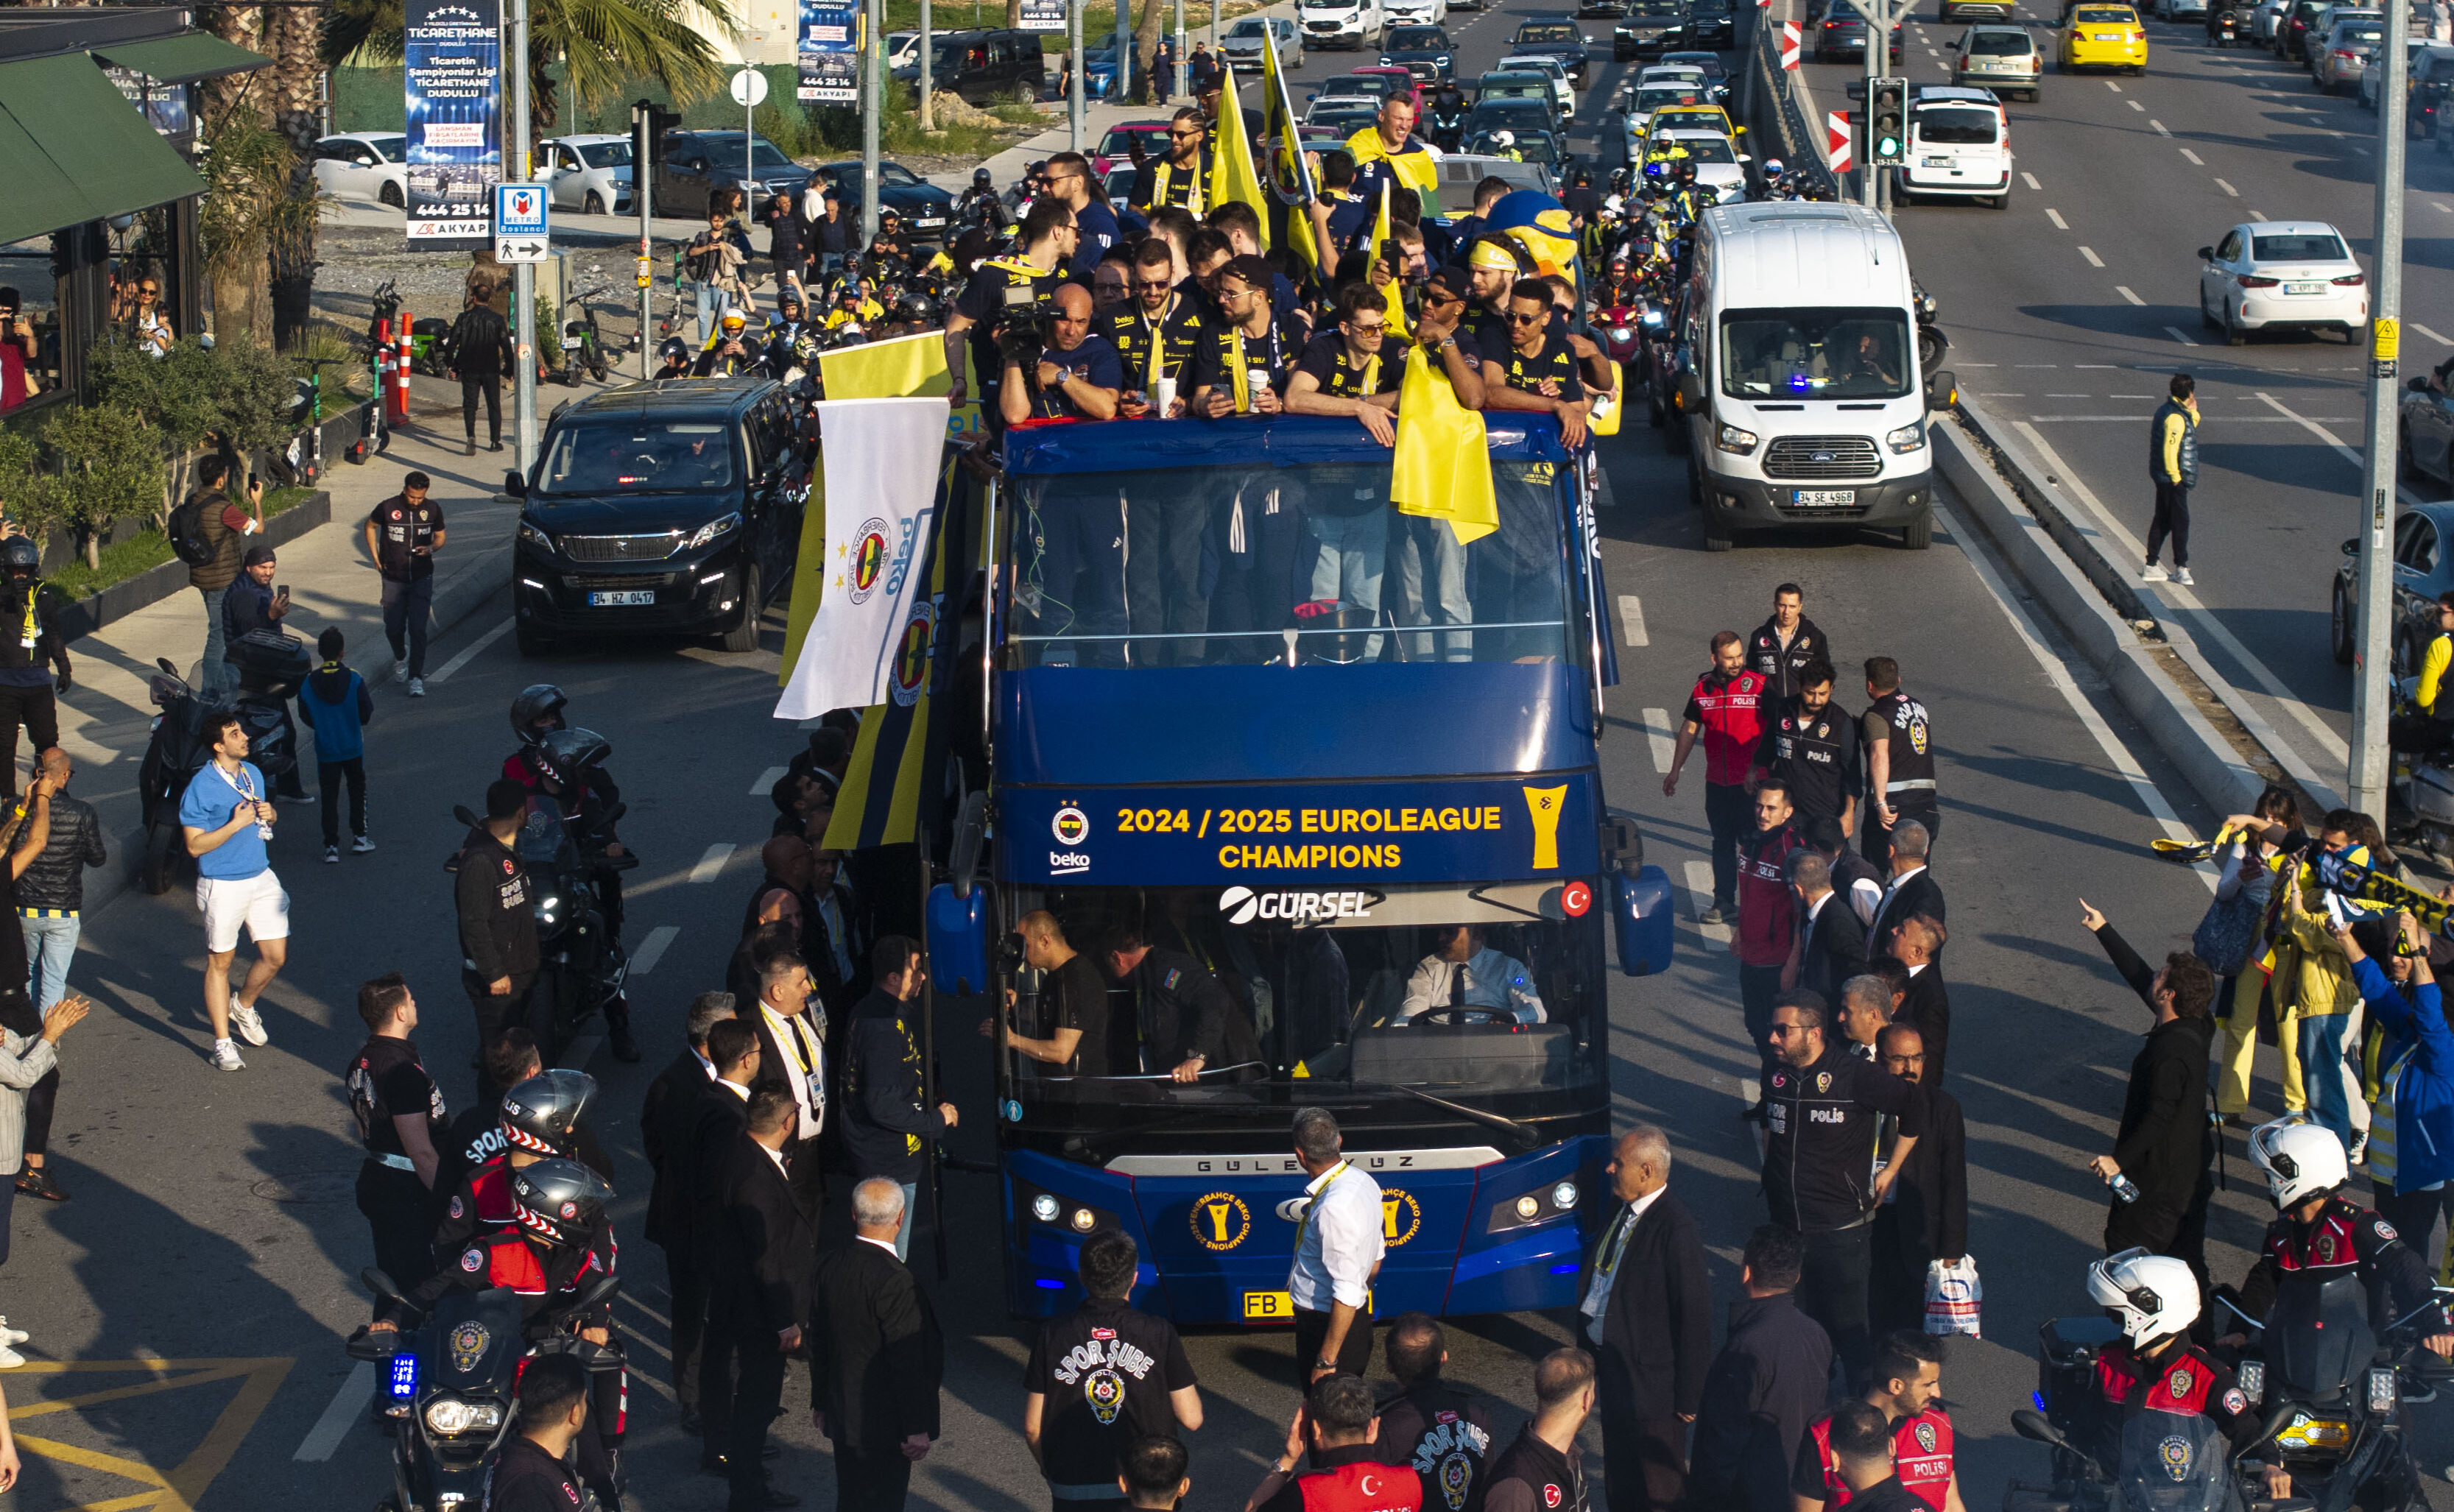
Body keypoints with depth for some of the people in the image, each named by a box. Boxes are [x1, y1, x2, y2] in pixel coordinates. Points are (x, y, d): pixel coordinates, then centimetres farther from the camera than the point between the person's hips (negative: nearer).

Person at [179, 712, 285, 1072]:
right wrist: (235, 825, -24)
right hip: (223, 885, -6)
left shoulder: (253, 773, 7)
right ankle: (222, 1043, 13)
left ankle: (243, 1006, 35)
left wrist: (268, 813, -2)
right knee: (220, 962, 4)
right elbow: (195, 845, -16)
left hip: (261, 877, 6)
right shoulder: (200, 788, -16)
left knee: (275, 956, 6)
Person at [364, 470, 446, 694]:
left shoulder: (433, 510, -5)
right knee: (393, 628, 6)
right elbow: (370, 526, 9)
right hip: (393, 579, 0)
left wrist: (432, 548, -14)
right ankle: (400, 658, 38)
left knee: (418, 629, -9)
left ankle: (416, 677, -4)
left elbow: (440, 537, 10)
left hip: (421, 578, 0)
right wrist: (376, 557, 4)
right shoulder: (388, 508, -10)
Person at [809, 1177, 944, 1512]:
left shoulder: (828, 1266, -1)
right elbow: (907, 1362, -21)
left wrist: (821, 1402, 22)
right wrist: (917, 1429, -14)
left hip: (842, 1418, 8)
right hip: (883, 1424, -8)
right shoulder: (895, 1280, -25)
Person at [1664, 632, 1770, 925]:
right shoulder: (1703, 689, 6)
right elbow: (1689, 729, 17)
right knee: (1722, 843, 13)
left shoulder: (1759, 686, -7)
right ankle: (1724, 902, 21)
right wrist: (1675, 771, 19)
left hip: (1751, 782, -4)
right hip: (1717, 781, 4)